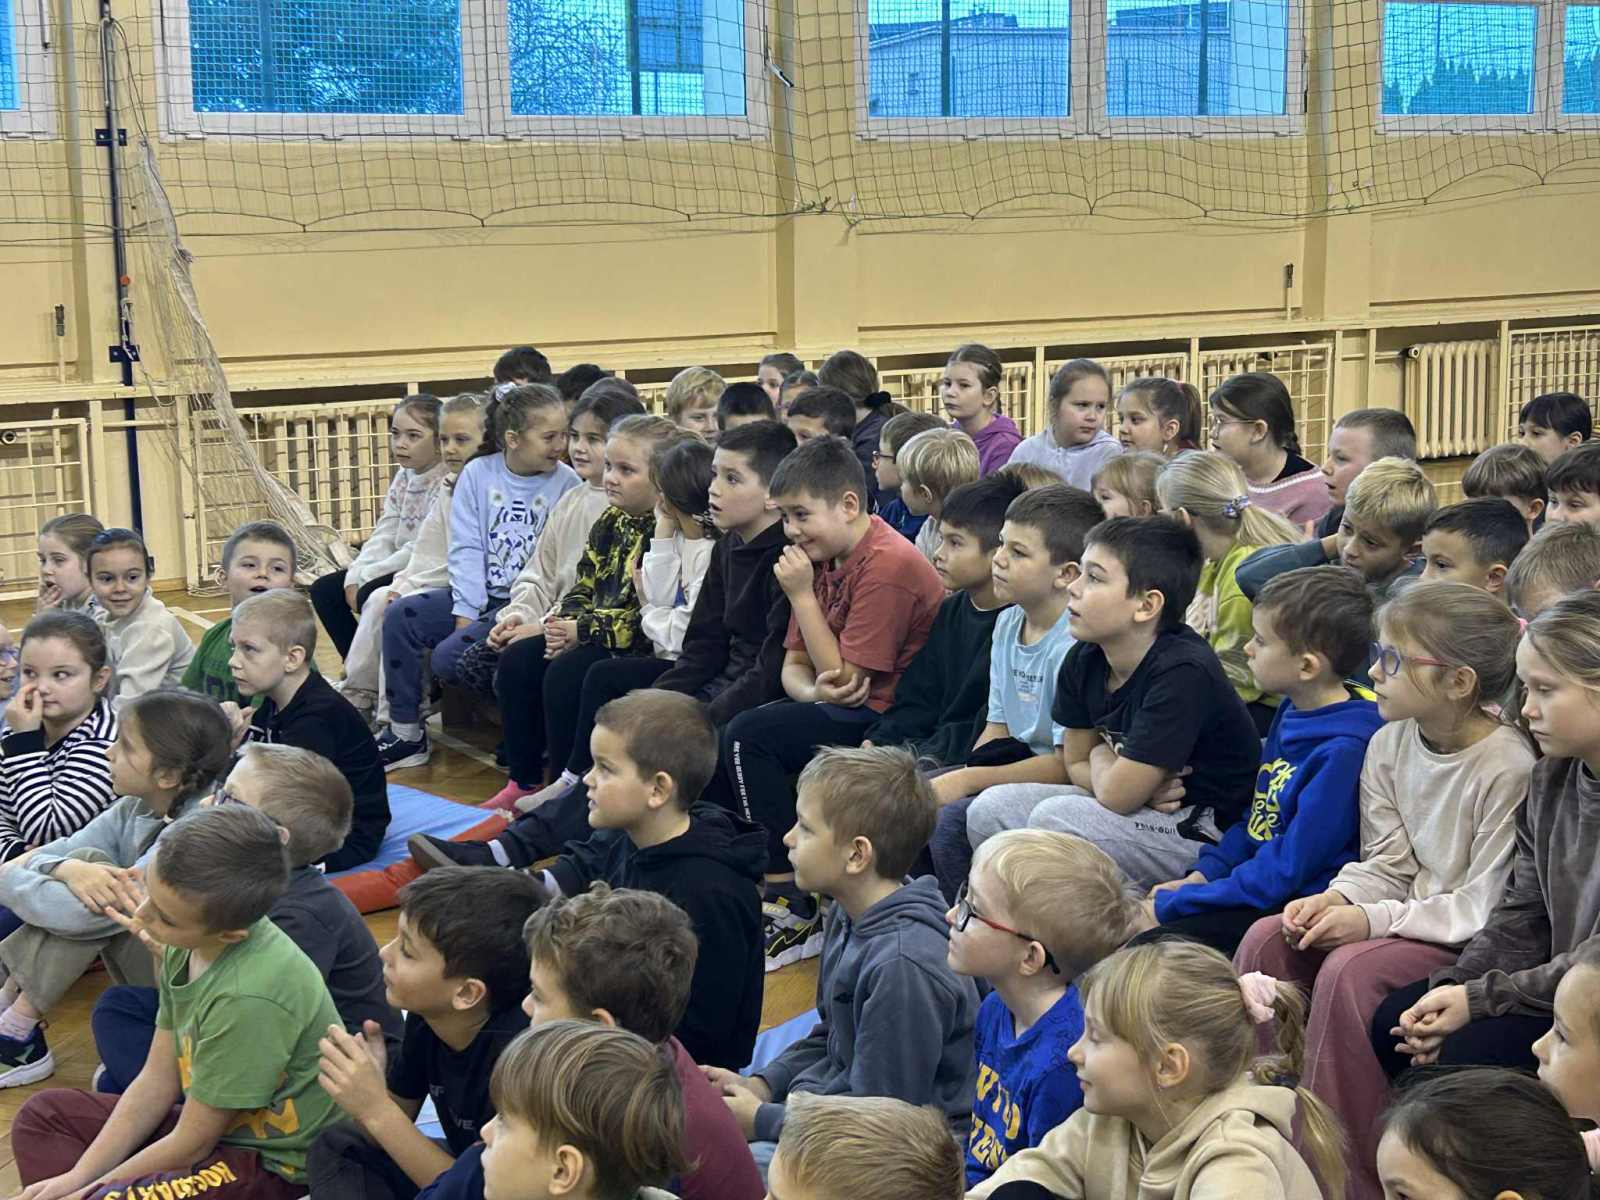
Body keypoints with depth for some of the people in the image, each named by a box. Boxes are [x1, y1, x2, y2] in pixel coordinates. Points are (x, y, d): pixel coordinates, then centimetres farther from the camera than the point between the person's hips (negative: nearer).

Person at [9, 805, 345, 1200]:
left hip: (281, 1168, -9)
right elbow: (157, 1081, 3)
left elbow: (191, 1145, -20)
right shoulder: (187, 946, -8)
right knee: (43, 1115, 16)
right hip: (218, 1123, 9)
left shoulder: (251, 997, -32)